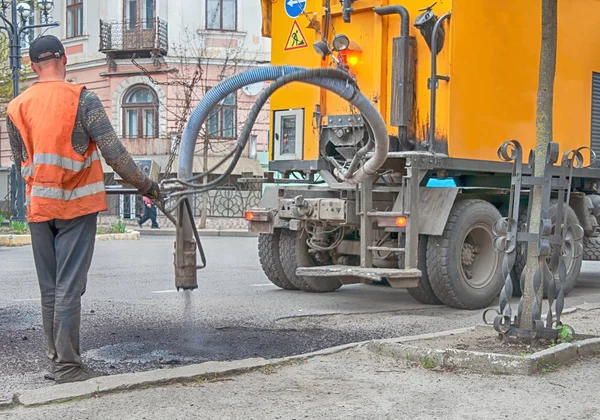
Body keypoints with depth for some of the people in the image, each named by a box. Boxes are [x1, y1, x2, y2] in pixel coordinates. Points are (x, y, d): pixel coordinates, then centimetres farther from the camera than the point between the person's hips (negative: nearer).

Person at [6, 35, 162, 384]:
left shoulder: (16, 108, 6)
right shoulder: (82, 99, -8)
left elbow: (21, 165, 14)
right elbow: (114, 153, -11)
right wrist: (145, 185, 0)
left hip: (38, 208, 4)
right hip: (77, 206, -4)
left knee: (50, 289, 13)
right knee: (70, 287, -4)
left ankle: (56, 359, 20)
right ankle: (68, 366, -4)